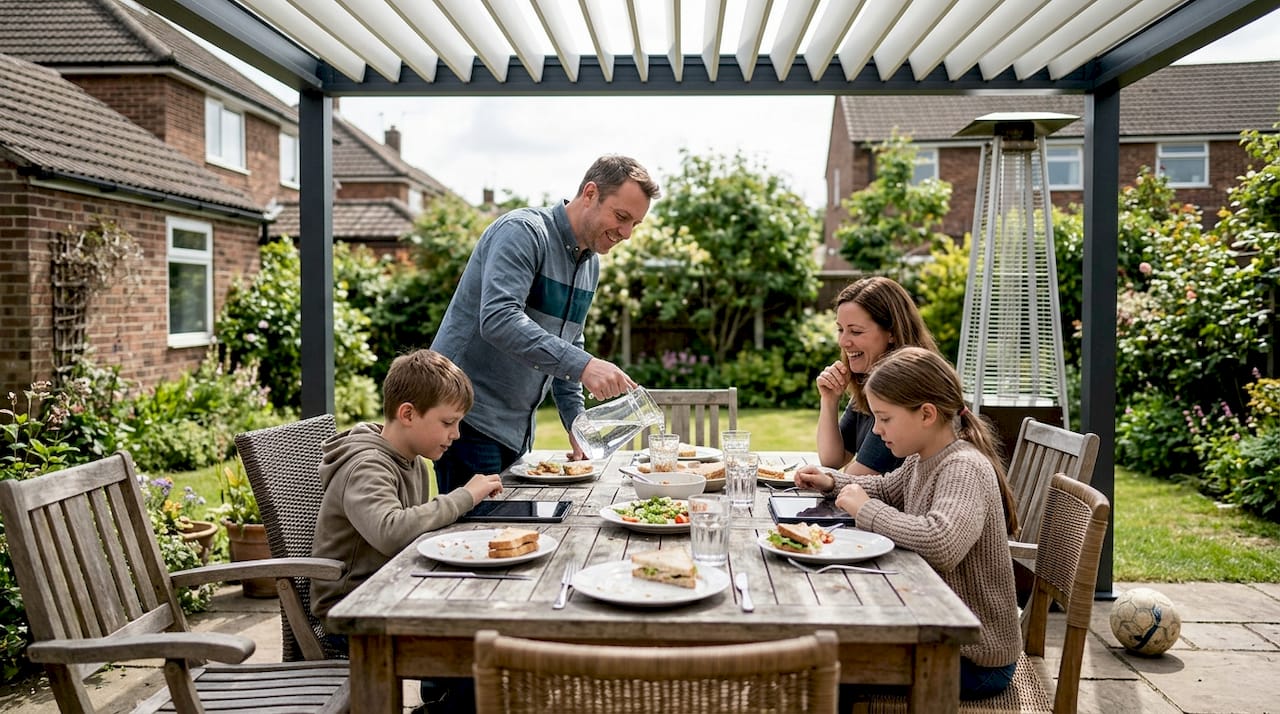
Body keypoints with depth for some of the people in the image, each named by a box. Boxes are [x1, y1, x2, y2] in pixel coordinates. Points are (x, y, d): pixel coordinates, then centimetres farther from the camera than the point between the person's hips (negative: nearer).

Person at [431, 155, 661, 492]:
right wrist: (582, 365, -37)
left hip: (517, 429, 8)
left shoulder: (591, 264, 11)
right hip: (470, 416, -8)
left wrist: (576, 422, 10)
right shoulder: (523, 232, -15)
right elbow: (498, 319, -30)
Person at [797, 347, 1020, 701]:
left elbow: (940, 544, -44)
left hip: (976, 659, -8)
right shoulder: (923, 459, 1)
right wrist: (832, 482, 5)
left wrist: (866, 509, -29)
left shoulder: (964, 467, -26)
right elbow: (887, 488, 23)